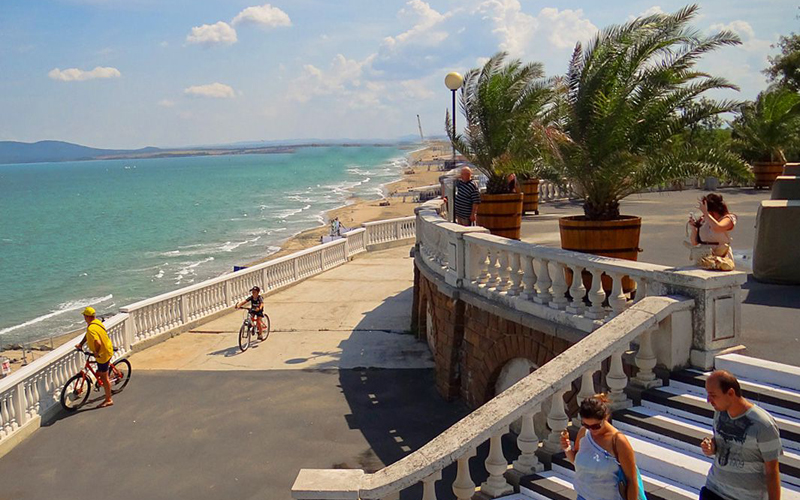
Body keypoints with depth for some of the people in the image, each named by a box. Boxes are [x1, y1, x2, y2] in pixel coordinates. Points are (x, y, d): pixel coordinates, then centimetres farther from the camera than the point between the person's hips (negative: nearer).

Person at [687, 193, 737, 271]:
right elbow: (694, 243, 13)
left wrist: (705, 213, -22)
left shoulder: (728, 218, -1)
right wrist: (693, 228, -3)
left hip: (722, 258, -2)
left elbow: (717, 228, -26)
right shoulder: (703, 220, 9)